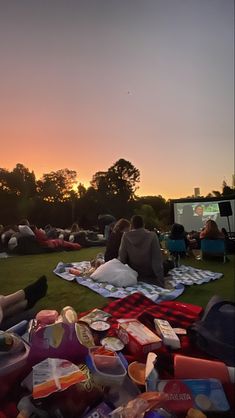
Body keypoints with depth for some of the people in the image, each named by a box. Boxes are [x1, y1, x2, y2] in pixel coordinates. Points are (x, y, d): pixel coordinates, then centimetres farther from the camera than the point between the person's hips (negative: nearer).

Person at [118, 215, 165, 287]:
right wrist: (161, 281, -10)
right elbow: (157, 260, -17)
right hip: (150, 275, -2)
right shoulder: (152, 235, -16)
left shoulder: (126, 236, -12)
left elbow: (122, 258, -9)